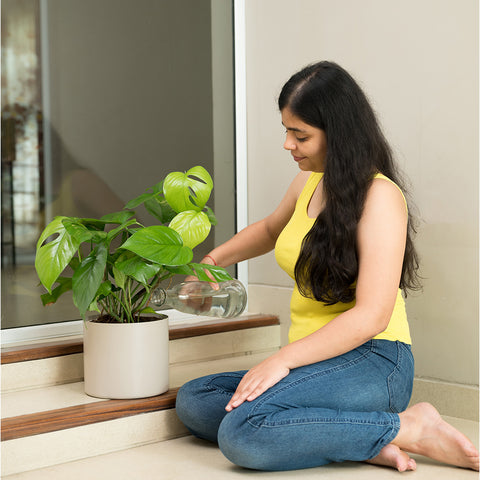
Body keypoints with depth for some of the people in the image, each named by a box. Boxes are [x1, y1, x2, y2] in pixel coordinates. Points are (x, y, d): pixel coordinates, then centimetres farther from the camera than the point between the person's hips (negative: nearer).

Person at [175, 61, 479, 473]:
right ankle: (364, 442, -14)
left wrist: (283, 359, -24)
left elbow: (371, 316, -20)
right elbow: (270, 230, 37)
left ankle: (409, 429, -15)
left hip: (371, 363, -9)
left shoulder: (379, 195, -12)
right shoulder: (310, 181, 13)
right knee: (192, 401, -7)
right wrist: (212, 261, 21)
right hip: (318, 365, 9)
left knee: (242, 432, -30)